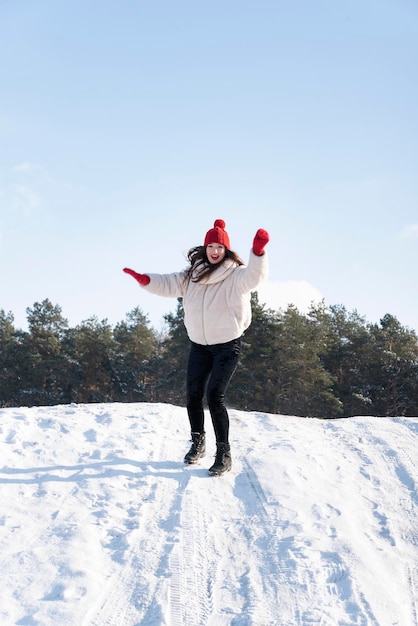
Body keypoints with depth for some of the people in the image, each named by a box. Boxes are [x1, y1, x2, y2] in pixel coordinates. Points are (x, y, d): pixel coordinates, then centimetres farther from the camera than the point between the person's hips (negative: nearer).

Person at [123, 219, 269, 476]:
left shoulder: (236, 274, -11)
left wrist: (258, 251, -51)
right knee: (193, 395, 9)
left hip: (227, 345, -6)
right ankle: (198, 443, 30)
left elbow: (254, 277, -32)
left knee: (215, 396, -15)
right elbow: (169, 284, 2)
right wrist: (145, 280, -16)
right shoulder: (193, 275, 7)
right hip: (199, 345, 6)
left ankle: (224, 454, -8)